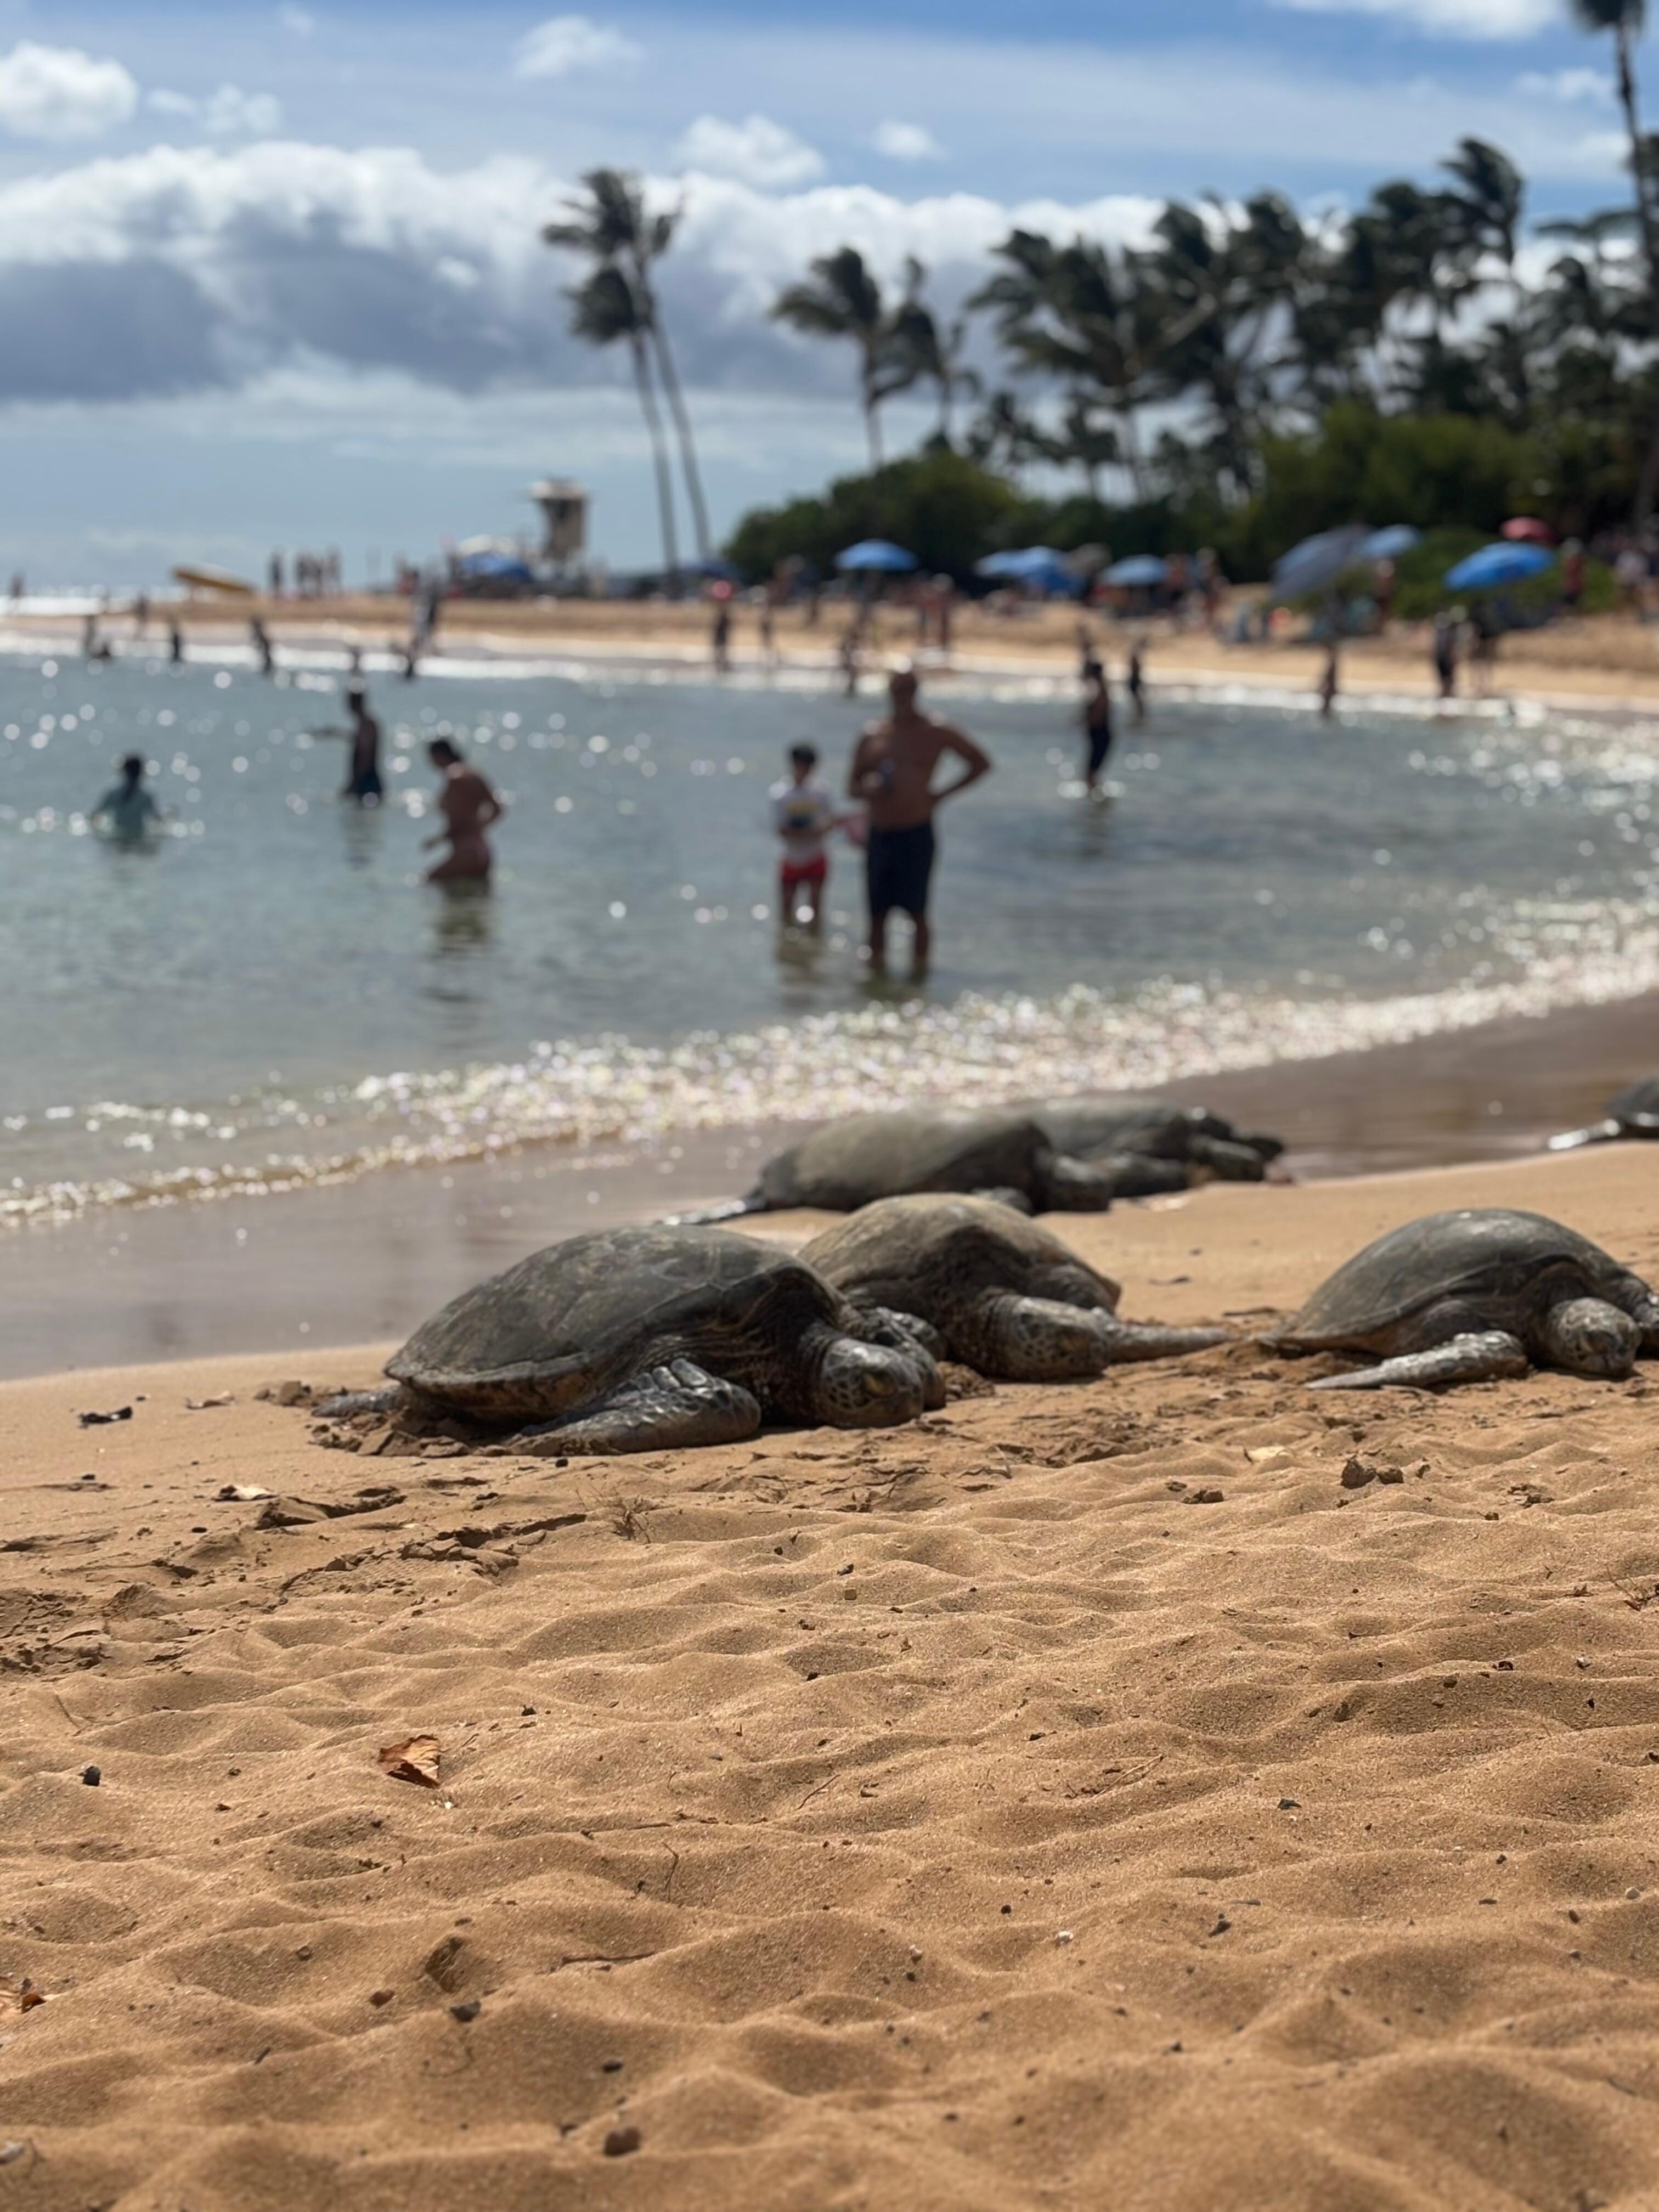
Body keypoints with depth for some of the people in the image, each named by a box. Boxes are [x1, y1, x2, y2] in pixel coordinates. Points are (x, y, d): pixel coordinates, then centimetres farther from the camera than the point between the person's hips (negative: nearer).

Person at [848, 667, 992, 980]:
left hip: (916, 834, -3)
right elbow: (852, 786, 14)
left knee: (917, 913, -4)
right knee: (877, 913, 5)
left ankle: (918, 975, 2)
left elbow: (981, 763, 6)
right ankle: (878, 975, 14)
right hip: (879, 834, 3)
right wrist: (868, 790, -11)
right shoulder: (872, 736, 10)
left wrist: (943, 794, -1)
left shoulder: (935, 732, 1)